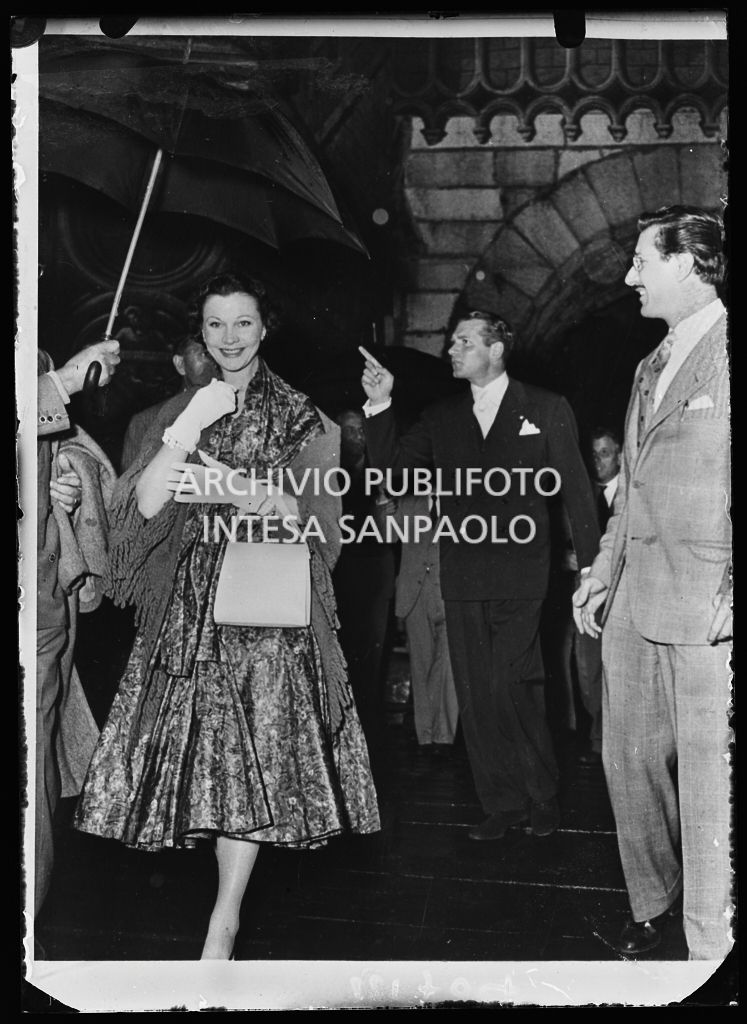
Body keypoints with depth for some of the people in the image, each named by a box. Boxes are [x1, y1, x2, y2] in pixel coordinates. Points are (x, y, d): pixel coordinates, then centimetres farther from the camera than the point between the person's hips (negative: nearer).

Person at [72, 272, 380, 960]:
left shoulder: (296, 414, 6)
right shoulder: (179, 410, 11)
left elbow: (316, 514, -1)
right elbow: (146, 504, -2)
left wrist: (272, 502, -21)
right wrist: (188, 430, -13)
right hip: (191, 600, 3)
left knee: (252, 745, -7)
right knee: (203, 739, 3)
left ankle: (224, 921, -3)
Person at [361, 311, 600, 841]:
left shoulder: (547, 409, 5)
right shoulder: (440, 418, 15)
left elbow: (576, 489, 4)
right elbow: (390, 468, 11)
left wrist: (593, 566, -1)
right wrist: (380, 405, 0)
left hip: (521, 576, -4)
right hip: (462, 579, 4)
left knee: (510, 691, -8)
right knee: (476, 698, 6)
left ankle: (542, 797, 13)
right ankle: (503, 804, 18)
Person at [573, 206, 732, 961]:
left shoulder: (726, 356, -9)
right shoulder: (652, 367, 17)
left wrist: (730, 597, -17)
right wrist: (601, 574, 19)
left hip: (707, 614, -8)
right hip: (634, 605, 8)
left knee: (709, 782, 0)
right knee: (629, 761, 15)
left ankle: (711, 947, 15)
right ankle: (651, 908, 34)